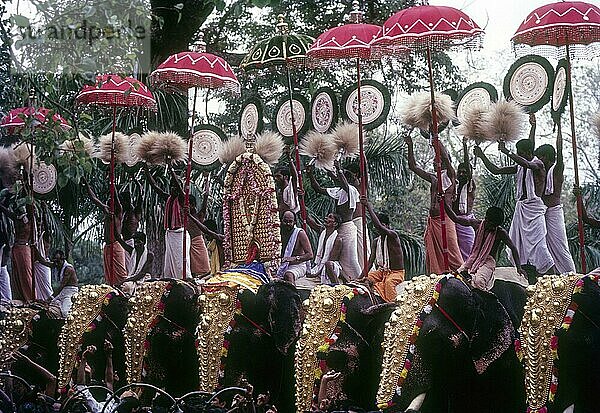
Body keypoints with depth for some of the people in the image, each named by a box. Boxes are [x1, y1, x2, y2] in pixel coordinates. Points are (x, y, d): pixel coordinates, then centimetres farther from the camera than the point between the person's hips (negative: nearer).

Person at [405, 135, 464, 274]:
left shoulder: (450, 176, 0)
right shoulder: (433, 178, 18)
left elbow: (445, 157, -15)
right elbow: (413, 167, 20)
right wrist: (410, 146, 14)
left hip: (444, 219, -7)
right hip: (432, 219, 7)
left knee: (451, 252, -11)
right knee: (432, 254, 5)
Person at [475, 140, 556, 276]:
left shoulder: (538, 164, -7)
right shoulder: (519, 167, 14)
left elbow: (526, 164, -30)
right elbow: (495, 170, 15)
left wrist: (506, 152, -29)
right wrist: (482, 156, 9)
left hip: (534, 208, -8)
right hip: (521, 207, 8)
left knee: (538, 244, -15)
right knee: (517, 244, 7)